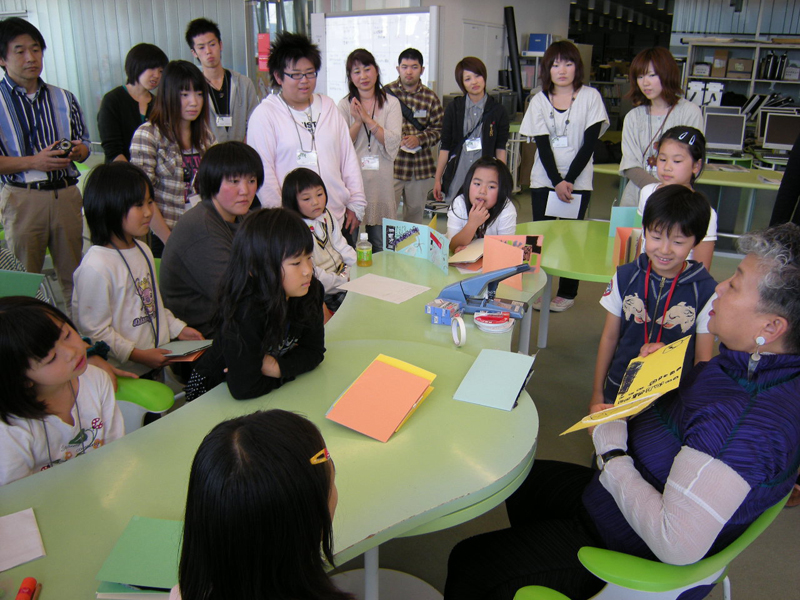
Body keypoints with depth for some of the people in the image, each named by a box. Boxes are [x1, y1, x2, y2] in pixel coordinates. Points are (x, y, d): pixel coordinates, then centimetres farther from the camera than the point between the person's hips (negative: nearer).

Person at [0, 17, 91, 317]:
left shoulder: (64, 99, 12)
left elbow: (84, 145, 18)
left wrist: (76, 151, -4)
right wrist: (34, 162, -17)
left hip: (66, 194, 3)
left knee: (73, 274, 8)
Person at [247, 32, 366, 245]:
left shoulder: (328, 106, 13)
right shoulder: (264, 114, -2)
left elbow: (348, 156, 15)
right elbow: (263, 174, -6)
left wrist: (356, 204, 10)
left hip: (338, 220, 5)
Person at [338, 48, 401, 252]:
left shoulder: (391, 103, 6)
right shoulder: (344, 105, 6)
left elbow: (393, 144, -6)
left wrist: (368, 119, -12)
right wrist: (357, 122, -15)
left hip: (380, 181, 0)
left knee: (381, 248, 5)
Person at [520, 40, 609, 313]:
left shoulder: (590, 97, -1)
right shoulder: (539, 101, 4)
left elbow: (590, 142, -6)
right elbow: (542, 144, -2)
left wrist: (569, 180, -12)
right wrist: (556, 182, -13)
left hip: (578, 181, -2)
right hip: (544, 179, 2)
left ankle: (567, 293, 15)